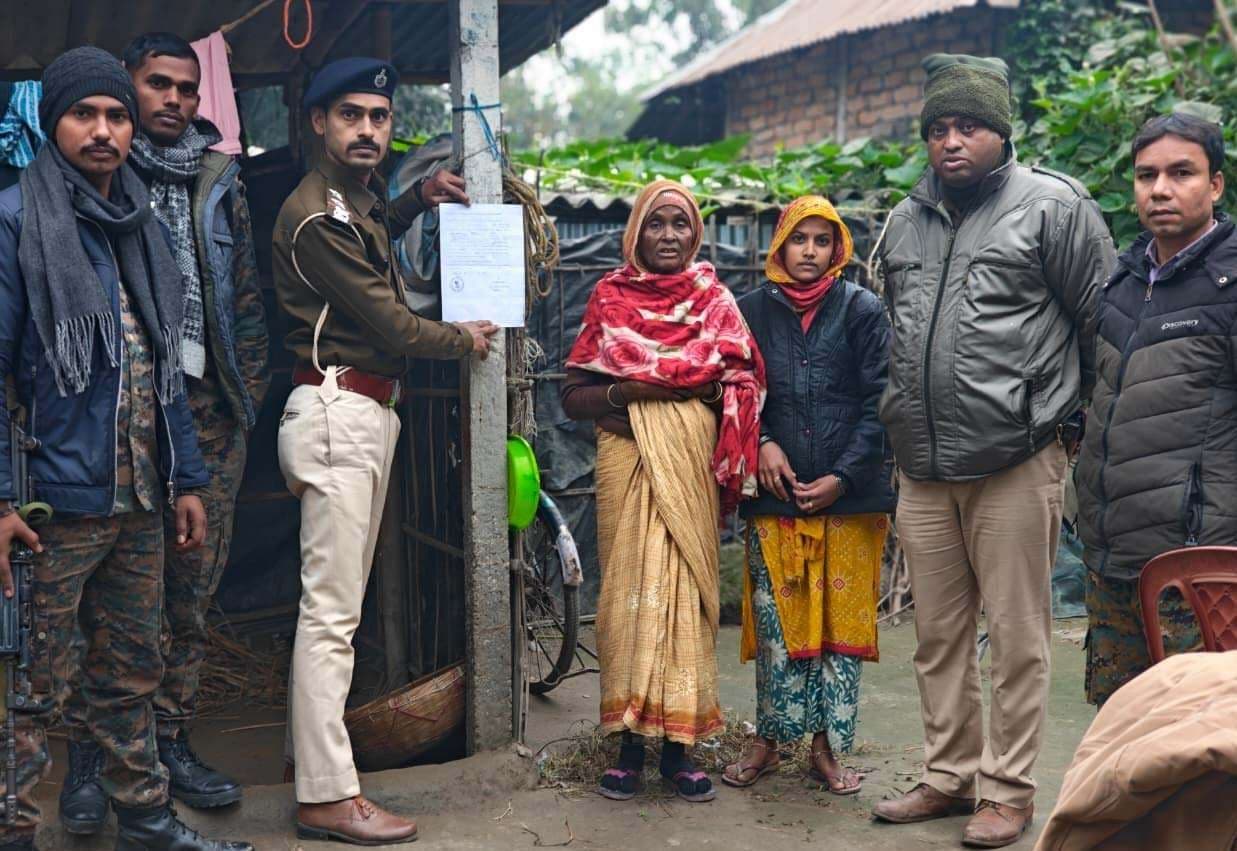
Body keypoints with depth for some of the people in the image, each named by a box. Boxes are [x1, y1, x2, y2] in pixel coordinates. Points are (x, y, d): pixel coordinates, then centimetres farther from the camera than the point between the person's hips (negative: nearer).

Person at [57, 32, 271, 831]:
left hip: (207, 410, 3)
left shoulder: (220, 181, 15)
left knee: (192, 592, 7)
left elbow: (246, 294, 17)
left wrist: (248, 396, 11)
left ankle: (172, 742, 18)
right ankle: (88, 756, 8)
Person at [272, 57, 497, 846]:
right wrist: (464, 339, 4)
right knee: (331, 608, -11)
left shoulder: (358, 198, 17)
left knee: (344, 600, 13)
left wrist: (418, 197, 26)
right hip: (337, 412, -11)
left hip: (370, 411, 11)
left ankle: (322, 749, 20)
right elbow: (389, 325, -13)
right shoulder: (316, 217, -14)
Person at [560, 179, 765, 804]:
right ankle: (630, 742, 2)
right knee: (629, 585, -3)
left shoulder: (715, 300, 12)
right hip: (627, 460, 0)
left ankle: (678, 743, 2)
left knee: (684, 587, -3)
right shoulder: (609, 299, 11)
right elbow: (573, 396, 7)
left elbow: (745, 384, 3)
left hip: (692, 465, 0)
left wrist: (659, 382, -10)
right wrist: (622, 393, -12)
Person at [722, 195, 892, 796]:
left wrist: (841, 477, -8)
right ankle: (767, 741, 14)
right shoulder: (753, 311, 9)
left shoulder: (862, 311, 3)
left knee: (841, 620, 3)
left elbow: (878, 403, -1)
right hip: (775, 497, 1)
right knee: (776, 621, 1)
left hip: (848, 496, -1)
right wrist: (762, 443, -5)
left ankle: (826, 746, 14)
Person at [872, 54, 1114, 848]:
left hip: (1017, 462, -6)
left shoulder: (1053, 206, -3)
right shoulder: (908, 221, 15)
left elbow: (1104, 321, -1)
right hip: (924, 467, 6)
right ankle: (950, 775, 26)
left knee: (1017, 635, 1)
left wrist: (1066, 414, 3)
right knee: (939, 634, 13)